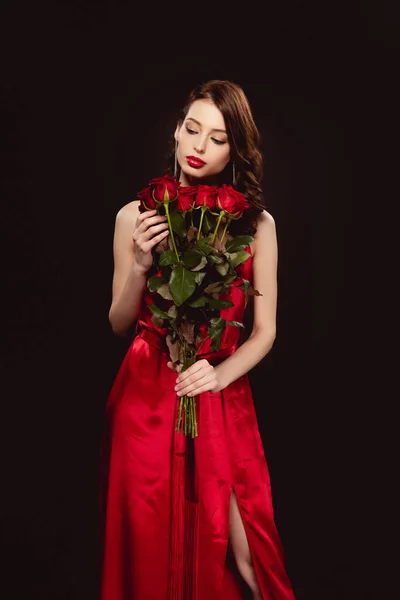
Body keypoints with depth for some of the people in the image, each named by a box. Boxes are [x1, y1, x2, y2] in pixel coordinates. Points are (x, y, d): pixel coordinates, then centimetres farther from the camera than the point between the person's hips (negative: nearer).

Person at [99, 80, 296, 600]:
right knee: (149, 543, 10)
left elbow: (265, 330, 1)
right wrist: (140, 265, -14)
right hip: (146, 395, 1)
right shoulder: (136, 216, 0)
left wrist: (221, 373, -16)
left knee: (234, 551, 3)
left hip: (222, 397, 0)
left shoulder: (256, 224, -1)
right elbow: (118, 324, 3)